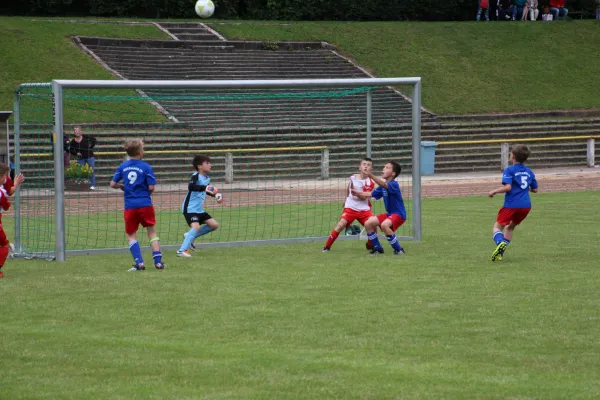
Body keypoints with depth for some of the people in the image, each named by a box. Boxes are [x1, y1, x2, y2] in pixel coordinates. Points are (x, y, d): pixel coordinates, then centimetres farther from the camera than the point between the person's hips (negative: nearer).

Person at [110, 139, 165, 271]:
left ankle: (139, 263, -2)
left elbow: (113, 184, 3)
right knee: (152, 232, 10)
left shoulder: (122, 166, 4)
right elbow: (151, 187, -10)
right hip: (145, 204, -2)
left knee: (131, 235, 10)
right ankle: (158, 261, 4)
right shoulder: (146, 167, -7)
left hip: (130, 206, 2)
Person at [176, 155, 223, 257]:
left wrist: (216, 195, 16)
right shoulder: (196, 176, -16)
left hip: (199, 209, 9)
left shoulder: (207, 179, 10)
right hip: (190, 209, -9)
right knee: (196, 227, -28)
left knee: (214, 225, 8)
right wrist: (204, 188, -48)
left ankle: (190, 236, 17)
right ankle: (182, 250, -28)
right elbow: (191, 186, -37)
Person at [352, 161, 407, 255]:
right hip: (389, 213, 9)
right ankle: (378, 248, 16)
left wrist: (371, 176, -52)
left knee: (384, 225, -35)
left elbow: (384, 185, -39)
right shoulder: (382, 187, 8)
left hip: (399, 213, -9)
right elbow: (370, 195, 13)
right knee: (368, 224, 3)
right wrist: (358, 194, -4)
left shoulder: (394, 184, -19)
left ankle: (399, 249, -21)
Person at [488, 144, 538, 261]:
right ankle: (500, 252, 15)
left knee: (498, 226, 5)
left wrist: (494, 192, -5)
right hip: (526, 205, 6)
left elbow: (507, 187, -18)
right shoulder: (529, 172, 13)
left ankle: (500, 242, -27)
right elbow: (535, 189, 17)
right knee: (510, 226, 23)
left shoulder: (509, 170, -5)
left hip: (511, 204, -6)